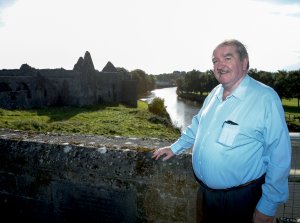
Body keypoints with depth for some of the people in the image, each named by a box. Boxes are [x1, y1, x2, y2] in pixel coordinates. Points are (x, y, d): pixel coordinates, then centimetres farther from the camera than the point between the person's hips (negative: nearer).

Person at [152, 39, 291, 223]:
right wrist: (175, 148, 19)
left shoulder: (266, 98, -18)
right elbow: (197, 125, 20)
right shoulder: (214, 94, 4)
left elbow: (279, 157, -18)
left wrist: (268, 207, -16)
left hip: (240, 197, -6)